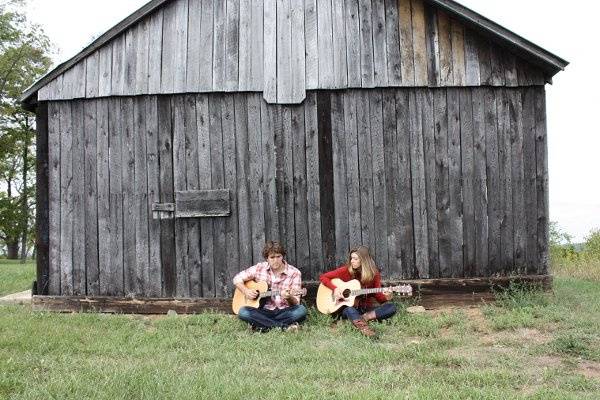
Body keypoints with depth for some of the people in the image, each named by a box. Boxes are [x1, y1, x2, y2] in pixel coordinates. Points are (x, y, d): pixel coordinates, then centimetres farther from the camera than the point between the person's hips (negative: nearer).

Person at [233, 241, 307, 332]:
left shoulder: (294, 273, -5)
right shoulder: (260, 268, 1)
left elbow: (296, 303, -5)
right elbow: (237, 278, 9)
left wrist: (289, 298, -29)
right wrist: (246, 291, -9)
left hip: (283, 312, -2)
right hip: (264, 311, 2)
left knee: (301, 310, -31)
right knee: (243, 312, -29)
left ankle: (265, 326, -27)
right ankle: (285, 326, -29)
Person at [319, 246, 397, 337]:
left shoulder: (374, 274, 0)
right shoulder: (346, 270, -4)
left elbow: (377, 295, 2)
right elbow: (323, 277, -2)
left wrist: (386, 297, -20)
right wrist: (335, 289, -16)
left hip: (367, 309, 2)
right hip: (347, 307, -2)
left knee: (391, 307, -22)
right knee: (349, 310, -39)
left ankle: (363, 318, -34)